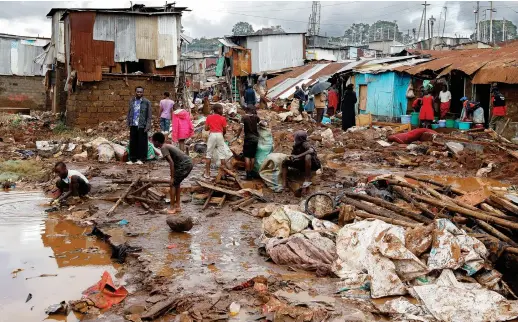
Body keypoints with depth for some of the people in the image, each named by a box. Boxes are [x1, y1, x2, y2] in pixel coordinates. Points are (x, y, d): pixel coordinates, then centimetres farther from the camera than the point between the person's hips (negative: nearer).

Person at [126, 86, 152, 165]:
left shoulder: (146, 102, -2)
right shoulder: (131, 101, 10)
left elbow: (149, 116, -3)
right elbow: (129, 112, 16)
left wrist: (148, 126, -10)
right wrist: (128, 122, 7)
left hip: (142, 126, -3)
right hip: (133, 125, 4)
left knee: (141, 142, 1)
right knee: (133, 142, 6)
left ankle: (140, 159, 9)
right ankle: (132, 159, 12)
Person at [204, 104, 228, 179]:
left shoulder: (209, 117, 3)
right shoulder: (222, 118, -1)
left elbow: (206, 128, 1)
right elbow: (224, 130, 0)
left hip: (212, 135, 1)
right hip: (220, 135, -1)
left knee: (209, 154, 6)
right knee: (222, 154, 5)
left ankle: (207, 173, 6)